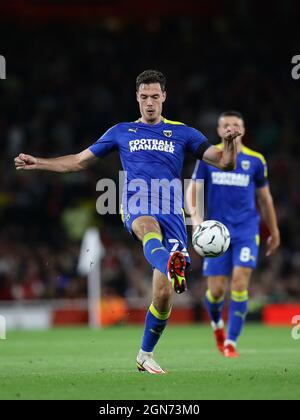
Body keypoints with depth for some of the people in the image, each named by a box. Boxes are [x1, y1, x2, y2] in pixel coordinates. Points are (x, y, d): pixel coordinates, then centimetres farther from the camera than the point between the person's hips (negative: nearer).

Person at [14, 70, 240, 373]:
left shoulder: (182, 133, 16)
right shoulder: (121, 132, 19)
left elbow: (225, 163, 10)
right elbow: (79, 161, 26)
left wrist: (230, 143, -11)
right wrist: (38, 163, 17)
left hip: (171, 215, 1)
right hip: (136, 209, -1)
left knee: (164, 294, -7)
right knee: (149, 225, -42)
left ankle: (145, 355, 15)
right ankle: (172, 266, -77)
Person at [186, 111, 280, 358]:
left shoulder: (255, 160, 5)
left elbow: (265, 198, 15)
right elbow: (194, 190, 6)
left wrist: (274, 231, 19)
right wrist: (196, 217, -12)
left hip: (247, 230, 0)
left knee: (240, 283, -15)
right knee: (217, 290, -2)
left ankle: (231, 342, -8)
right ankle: (217, 324, 31)